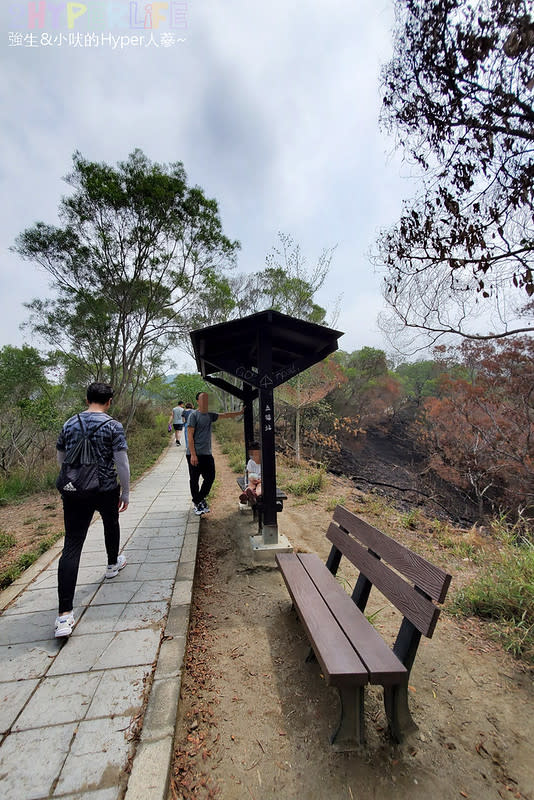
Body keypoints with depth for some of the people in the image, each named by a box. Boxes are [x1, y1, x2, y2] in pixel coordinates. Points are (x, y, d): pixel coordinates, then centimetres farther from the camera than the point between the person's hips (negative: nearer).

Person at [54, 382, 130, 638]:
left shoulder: (69, 424, 4)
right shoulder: (113, 426, -11)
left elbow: (60, 459, 15)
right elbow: (122, 464, -13)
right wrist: (125, 493, -1)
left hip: (74, 494, 3)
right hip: (106, 491, -2)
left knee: (72, 547, 2)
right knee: (111, 524, 26)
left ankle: (64, 615, 0)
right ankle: (113, 564, 50)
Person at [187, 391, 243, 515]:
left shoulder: (210, 415, 11)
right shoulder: (194, 415, -8)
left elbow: (225, 415, 23)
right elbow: (190, 436, -11)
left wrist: (240, 412, 21)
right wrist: (193, 455, -15)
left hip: (207, 454, 6)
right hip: (194, 454, -6)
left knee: (210, 477, 5)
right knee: (194, 480, 5)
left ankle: (200, 500, 26)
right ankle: (197, 504, 22)